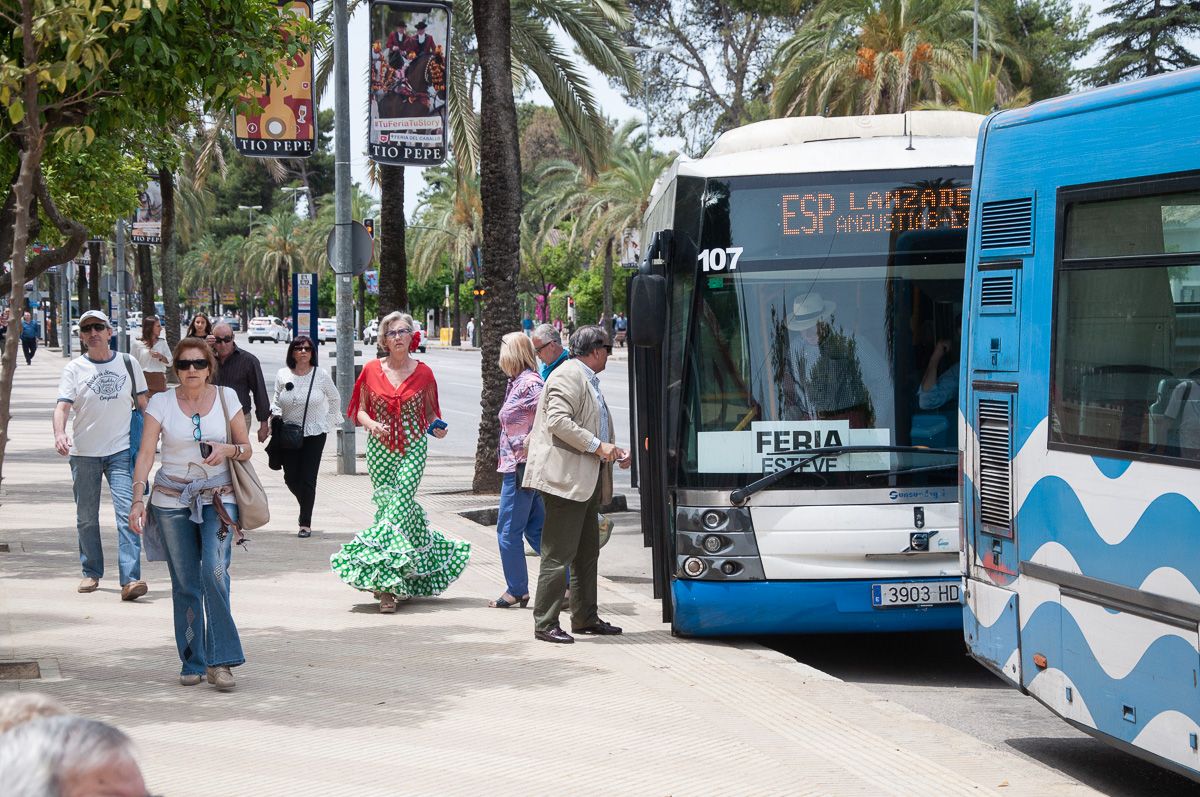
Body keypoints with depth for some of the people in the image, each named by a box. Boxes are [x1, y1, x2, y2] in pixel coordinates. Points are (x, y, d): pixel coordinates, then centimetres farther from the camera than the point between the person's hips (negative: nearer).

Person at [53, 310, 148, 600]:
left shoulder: (128, 364, 4)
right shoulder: (74, 369, -1)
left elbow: (142, 402, 14)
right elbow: (62, 405, -13)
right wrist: (59, 433, -32)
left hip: (121, 450, -1)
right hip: (84, 453, 1)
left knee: (127, 512, -14)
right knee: (86, 517, 10)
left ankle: (130, 578, -20)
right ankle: (91, 573, 25)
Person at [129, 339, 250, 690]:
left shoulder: (226, 398, 5)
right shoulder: (161, 403, 2)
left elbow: (247, 448, 11)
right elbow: (146, 453, -2)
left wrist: (228, 450, -12)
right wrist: (138, 499, -14)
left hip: (218, 499, -1)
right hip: (171, 500, 1)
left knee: (214, 571, -19)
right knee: (184, 583, 3)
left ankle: (220, 660, -16)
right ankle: (192, 664, 13)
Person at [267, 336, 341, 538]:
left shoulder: (321, 375, -4)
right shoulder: (282, 375, 0)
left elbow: (335, 399, 11)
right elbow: (276, 400, 13)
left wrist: (330, 421, 10)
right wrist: (275, 415, -5)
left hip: (314, 434, -2)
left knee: (308, 480, -6)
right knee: (291, 478, 3)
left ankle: (306, 524, 2)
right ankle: (305, 505, 34)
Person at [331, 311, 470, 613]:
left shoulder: (423, 373, 3)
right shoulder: (371, 370, 3)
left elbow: (430, 413, 14)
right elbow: (360, 410, 9)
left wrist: (437, 428, -7)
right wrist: (371, 424, -12)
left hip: (413, 449, -2)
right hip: (380, 449, 2)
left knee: (399, 505, -13)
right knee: (385, 505, 0)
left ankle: (386, 581, -14)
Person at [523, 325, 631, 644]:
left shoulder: (588, 380, 22)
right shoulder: (568, 376, -10)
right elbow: (558, 421, -22)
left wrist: (615, 452, 13)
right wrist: (597, 446, -19)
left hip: (585, 481, 11)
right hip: (565, 478, -11)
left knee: (587, 552, 15)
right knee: (558, 554, -9)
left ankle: (585, 618, 23)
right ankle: (545, 624, -7)